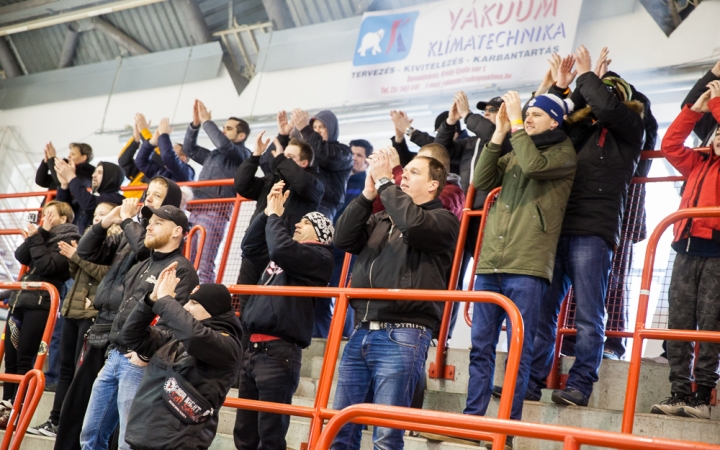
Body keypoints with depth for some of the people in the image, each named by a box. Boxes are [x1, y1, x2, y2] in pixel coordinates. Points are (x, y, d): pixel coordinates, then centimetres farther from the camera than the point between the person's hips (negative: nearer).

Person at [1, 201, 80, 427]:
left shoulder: (68, 241, -3)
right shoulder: (43, 236, 20)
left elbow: (47, 266, -15)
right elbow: (21, 257, 8)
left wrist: (37, 238, -9)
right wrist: (34, 236, -5)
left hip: (40, 304, -7)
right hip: (19, 299, 8)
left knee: (24, 359, -8)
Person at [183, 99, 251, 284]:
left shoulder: (242, 154, 4)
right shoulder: (213, 156, 26)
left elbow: (224, 144, -14)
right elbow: (189, 148, 28)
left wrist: (207, 121, -4)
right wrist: (195, 124, 15)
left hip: (215, 213, -8)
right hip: (196, 211, 8)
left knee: (204, 267, -13)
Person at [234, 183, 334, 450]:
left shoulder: (319, 257, -3)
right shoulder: (280, 257, 22)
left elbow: (281, 249, -18)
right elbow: (251, 247, 24)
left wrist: (275, 214, -3)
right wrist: (267, 211, 16)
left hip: (279, 351, -8)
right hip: (254, 348, 8)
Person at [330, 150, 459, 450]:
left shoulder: (443, 220, 4)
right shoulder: (380, 220, 22)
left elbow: (413, 223, -17)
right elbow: (343, 239, 8)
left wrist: (384, 181, -6)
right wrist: (368, 193, 3)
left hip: (403, 336, -6)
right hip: (362, 333, 6)